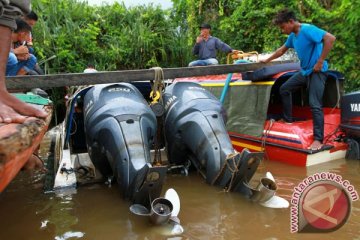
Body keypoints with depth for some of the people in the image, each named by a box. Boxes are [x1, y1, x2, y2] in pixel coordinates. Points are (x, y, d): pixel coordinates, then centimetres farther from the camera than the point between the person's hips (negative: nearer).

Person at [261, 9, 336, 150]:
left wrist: (320, 62, -27)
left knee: (315, 104, -15)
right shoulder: (292, 36, 8)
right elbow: (282, 50, 25)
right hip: (304, 71, 9)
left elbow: (330, 38, -30)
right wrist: (267, 60, 34)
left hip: (316, 72, -9)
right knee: (284, 89, 15)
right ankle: (288, 121, 25)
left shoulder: (307, 29, -20)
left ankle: (318, 140, -11)